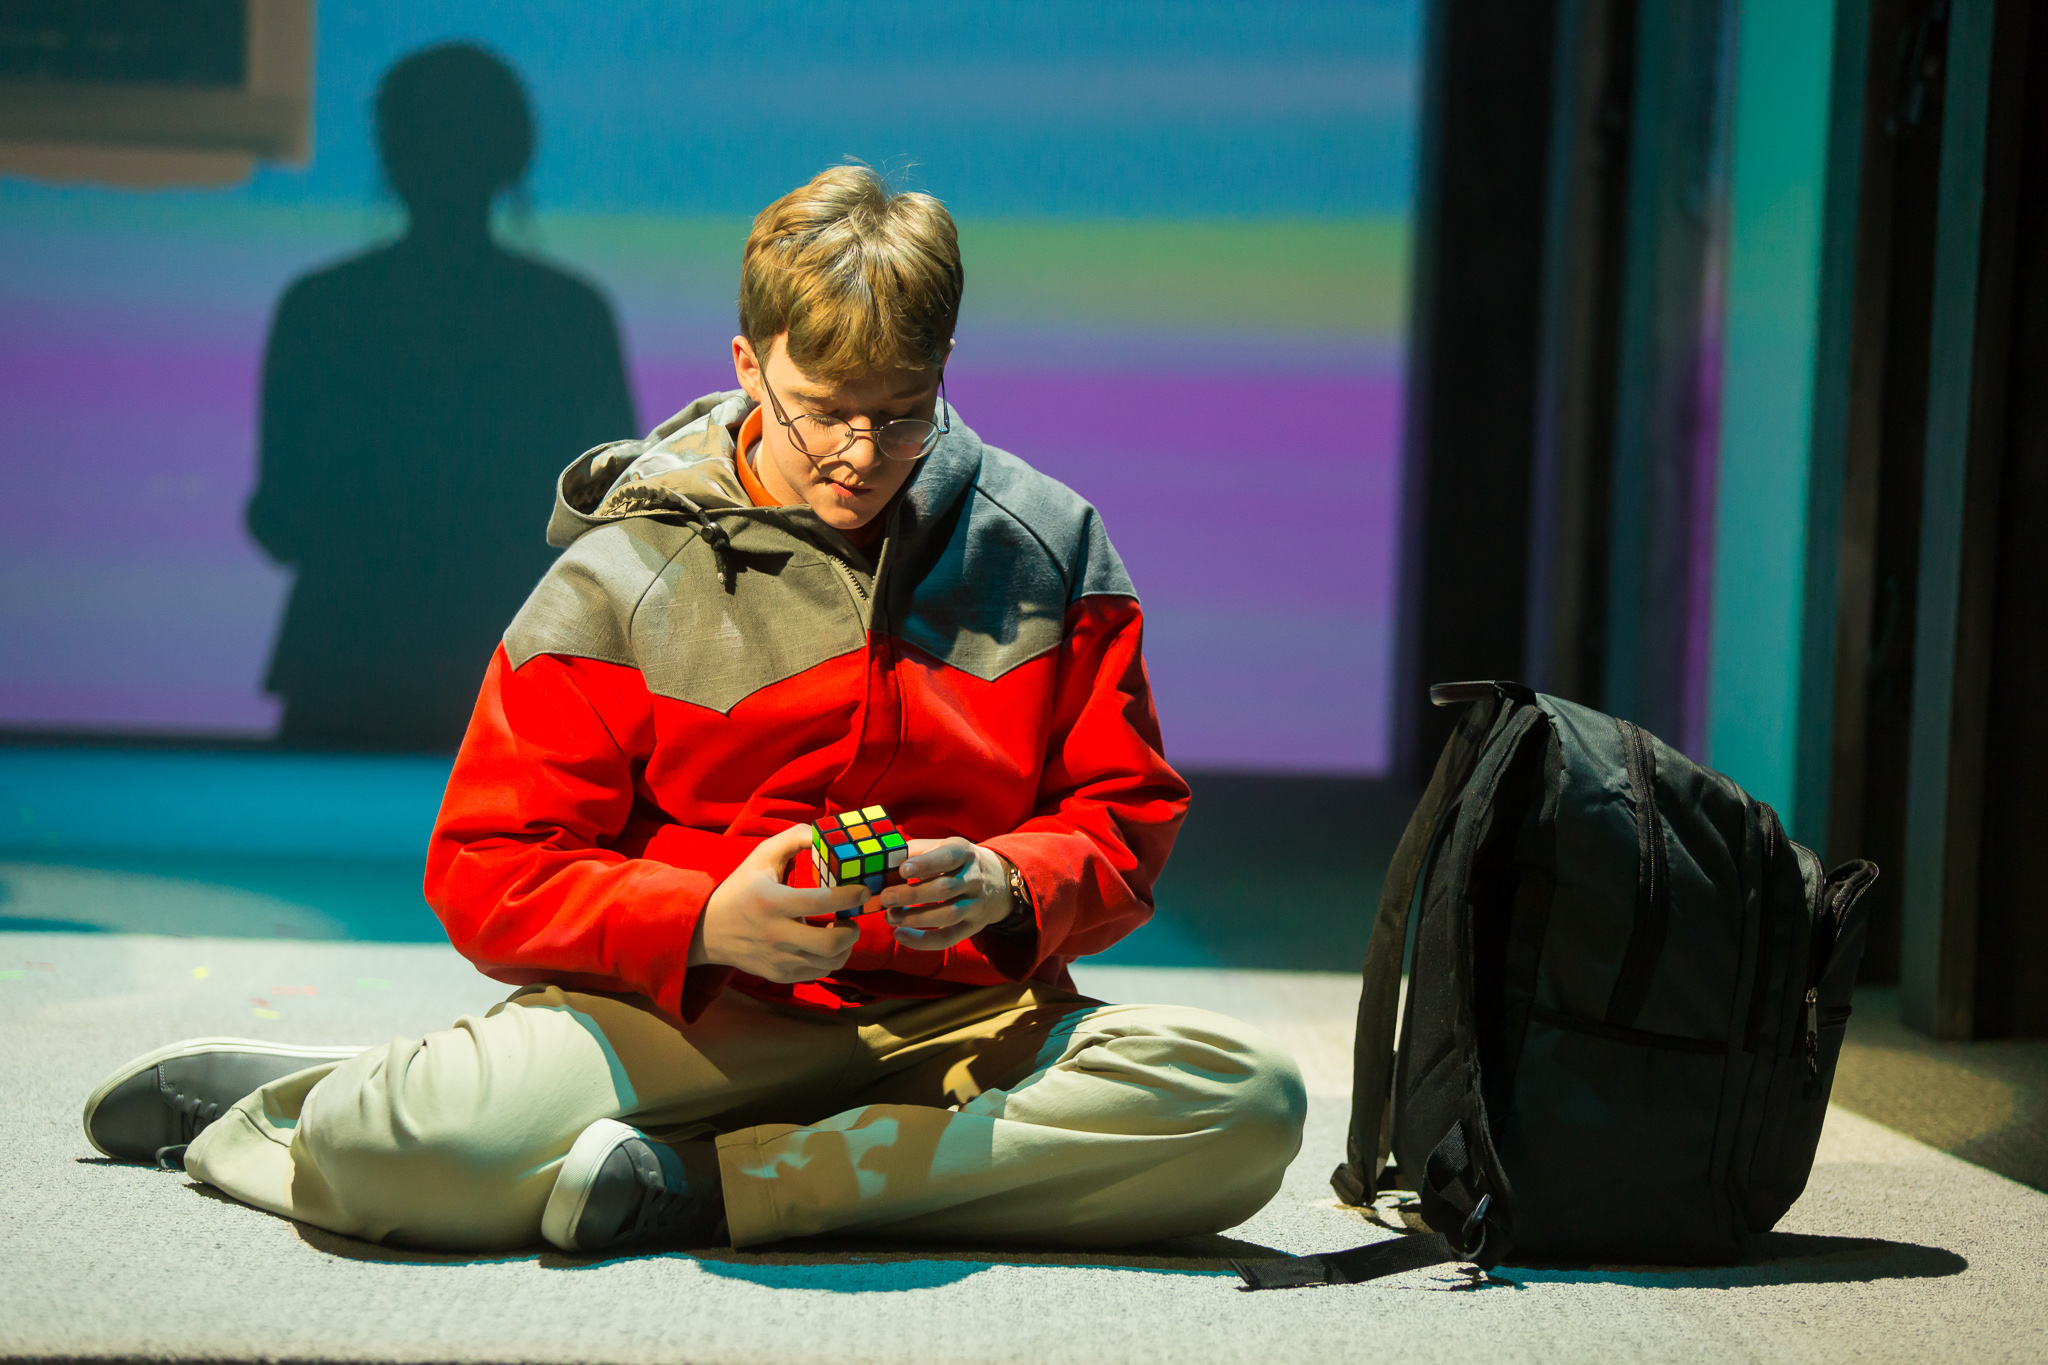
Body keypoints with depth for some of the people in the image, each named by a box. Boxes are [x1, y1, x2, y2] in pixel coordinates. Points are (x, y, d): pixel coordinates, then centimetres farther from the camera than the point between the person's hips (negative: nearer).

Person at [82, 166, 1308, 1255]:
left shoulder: (1046, 548, 9)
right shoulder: (622, 577, 1)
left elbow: (1127, 818, 10)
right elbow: (491, 874, -1)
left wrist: (1002, 887, -14)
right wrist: (707, 921, -19)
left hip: (961, 1018, 3)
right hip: (684, 1015, -3)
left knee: (1245, 1101, -29)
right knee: (410, 1146, -34)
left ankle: (708, 1183, -26)